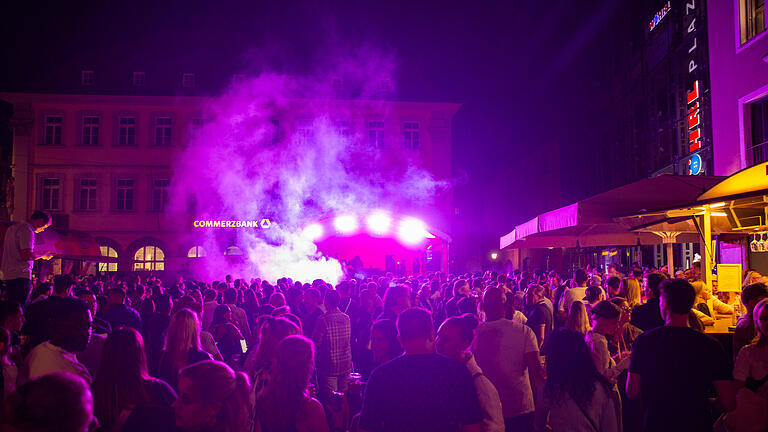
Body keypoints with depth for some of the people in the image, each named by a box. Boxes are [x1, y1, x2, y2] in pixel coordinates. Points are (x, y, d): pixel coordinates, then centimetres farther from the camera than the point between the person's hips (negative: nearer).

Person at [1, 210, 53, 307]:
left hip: (8, 274, 10)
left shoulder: (13, 227, 19)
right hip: (20, 275, -10)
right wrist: (43, 254, -4)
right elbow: (27, 255, -21)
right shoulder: (27, 230, -13)